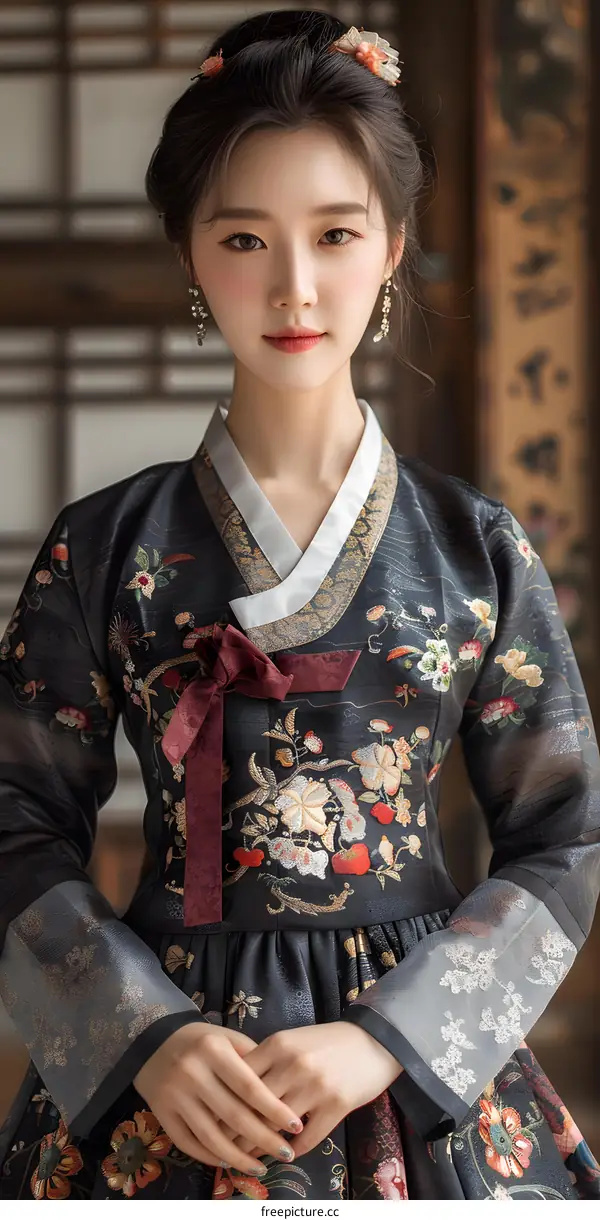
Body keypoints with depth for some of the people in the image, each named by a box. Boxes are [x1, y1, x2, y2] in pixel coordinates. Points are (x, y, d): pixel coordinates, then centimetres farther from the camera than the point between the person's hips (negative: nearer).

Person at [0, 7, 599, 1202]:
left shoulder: (479, 549, -2)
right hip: (152, 1089, 0)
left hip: (420, 1073, 1)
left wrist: (385, 1038, -12)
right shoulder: (106, 545, -3)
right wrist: (146, 1035, -14)